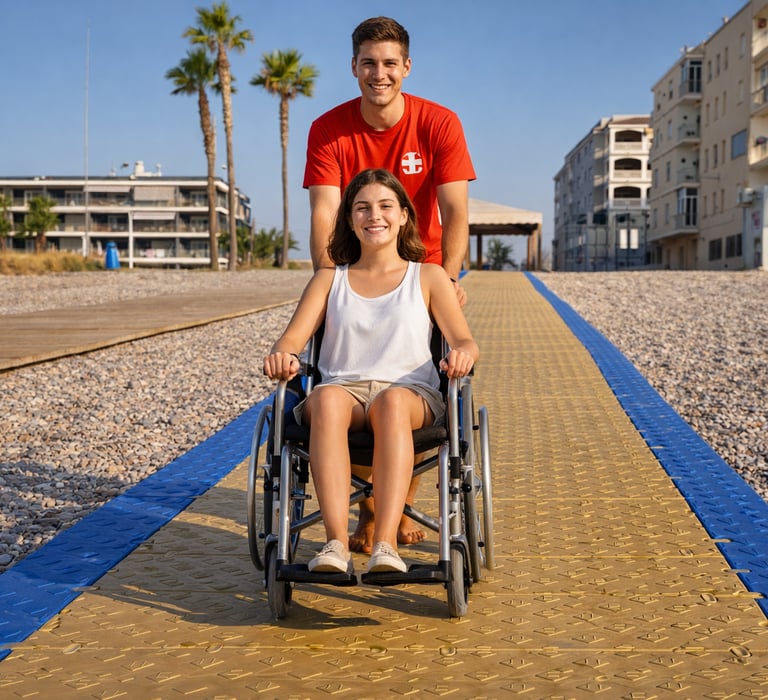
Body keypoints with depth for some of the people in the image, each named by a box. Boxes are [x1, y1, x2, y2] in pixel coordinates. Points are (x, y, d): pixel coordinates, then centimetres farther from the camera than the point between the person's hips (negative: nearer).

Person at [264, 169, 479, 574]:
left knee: (391, 401, -39)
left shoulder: (428, 277, 19)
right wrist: (281, 356, -17)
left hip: (410, 394, -1)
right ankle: (336, 543, -48)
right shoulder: (329, 279, 23)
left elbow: (464, 340, 7)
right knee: (327, 397, -38)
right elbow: (293, 337, 9)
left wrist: (462, 354, -19)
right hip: (343, 391, 1)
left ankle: (385, 544, -50)